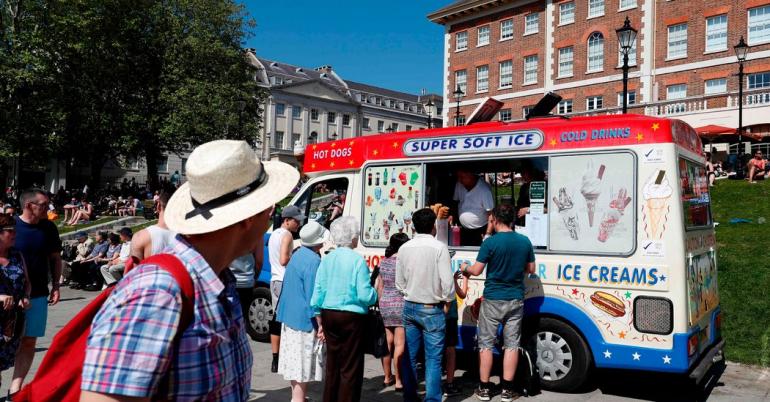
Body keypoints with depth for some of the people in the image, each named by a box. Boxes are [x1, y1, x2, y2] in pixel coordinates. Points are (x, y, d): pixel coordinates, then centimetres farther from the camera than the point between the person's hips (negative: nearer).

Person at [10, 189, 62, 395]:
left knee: (29, 341, 5)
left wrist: (56, 285, 4)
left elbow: (55, 258, 11)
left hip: (38, 294, 3)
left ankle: (15, 389, 13)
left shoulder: (49, 228, 3)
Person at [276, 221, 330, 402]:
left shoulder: (297, 254, 9)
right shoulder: (314, 261, -20)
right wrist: (320, 324, -16)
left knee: (294, 361, 18)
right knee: (303, 365, -3)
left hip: (289, 316, 10)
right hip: (304, 320, -10)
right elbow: (314, 297, -21)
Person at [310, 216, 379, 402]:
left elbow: (318, 291, 5)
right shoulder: (357, 260, -12)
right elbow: (365, 295, -16)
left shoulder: (327, 259, 3)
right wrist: (376, 288, 5)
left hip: (328, 315, 6)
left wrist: (318, 318, 15)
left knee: (332, 364, 18)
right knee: (350, 367, 5)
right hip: (351, 317, -6)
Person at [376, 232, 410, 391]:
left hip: (385, 305, 6)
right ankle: (398, 381, 4)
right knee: (399, 345, -1)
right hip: (401, 306, -6)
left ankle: (387, 377, 25)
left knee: (388, 342, 14)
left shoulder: (383, 262, 7)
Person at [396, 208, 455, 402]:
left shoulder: (404, 248, 2)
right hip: (432, 310, -5)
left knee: (410, 355, 14)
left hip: (410, 307, 5)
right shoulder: (439, 247, -14)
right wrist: (447, 299, 3)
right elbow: (447, 283, -15)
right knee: (433, 358, 1)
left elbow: (399, 283, 8)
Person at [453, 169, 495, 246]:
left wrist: (487, 235, -25)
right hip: (464, 231, 5)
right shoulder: (459, 185, -3)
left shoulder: (484, 189, -20)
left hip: (481, 232, -5)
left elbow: (491, 214, -19)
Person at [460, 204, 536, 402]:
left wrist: (465, 268, 10)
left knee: (486, 343, 7)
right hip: (515, 300, 3)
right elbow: (531, 269, 9)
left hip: (492, 300, -3)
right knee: (511, 344, 9)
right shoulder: (525, 241, 0)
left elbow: (477, 270, -10)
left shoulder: (490, 242, -13)